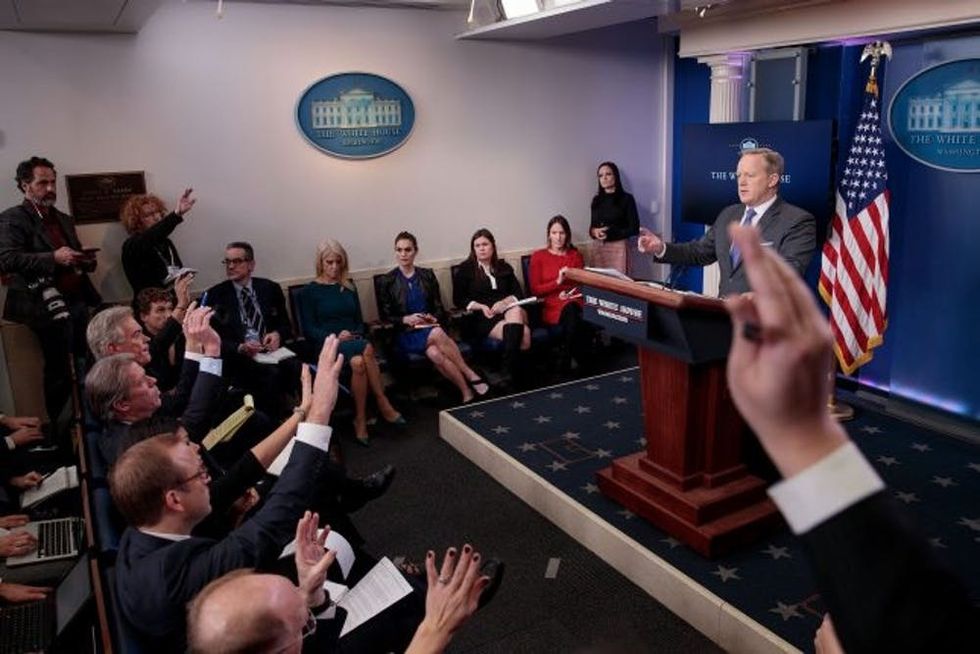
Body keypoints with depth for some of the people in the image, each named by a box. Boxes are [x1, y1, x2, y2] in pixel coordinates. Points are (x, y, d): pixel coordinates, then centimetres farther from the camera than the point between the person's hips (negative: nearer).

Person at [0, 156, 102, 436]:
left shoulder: (64, 219, 20)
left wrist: (86, 261, 4)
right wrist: (53, 258, -26)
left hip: (77, 302, 7)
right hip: (49, 305, -7)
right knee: (60, 375, -3)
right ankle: (50, 431, 15)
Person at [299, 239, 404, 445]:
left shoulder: (348, 287, 19)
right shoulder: (309, 292, 6)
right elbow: (309, 329, 0)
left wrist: (358, 335, -4)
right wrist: (336, 336, -16)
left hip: (354, 342, 3)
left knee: (358, 362, -35)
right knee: (367, 349, -34)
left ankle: (361, 419, -27)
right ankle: (383, 403, -23)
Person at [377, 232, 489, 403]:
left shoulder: (427, 275, 13)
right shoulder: (387, 282, 6)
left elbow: (439, 308, 14)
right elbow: (384, 316, 4)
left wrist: (433, 318, -9)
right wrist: (406, 319, -13)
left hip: (430, 328, 2)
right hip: (405, 334, -2)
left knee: (434, 353, -35)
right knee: (437, 334, -36)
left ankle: (467, 393, -28)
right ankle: (471, 376, -29)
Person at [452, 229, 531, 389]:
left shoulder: (504, 267, 20)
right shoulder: (465, 269, 10)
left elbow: (519, 293, 12)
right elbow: (458, 299, 4)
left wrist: (505, 301, -10)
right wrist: (481, 307, -11)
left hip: (506, 310, 4)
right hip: (481, 317, -4)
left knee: (516, 311, -36)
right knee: (522, 333, -31)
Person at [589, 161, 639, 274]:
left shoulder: (626, 198, -2)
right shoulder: (596, 199, 12)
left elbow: (634, 228, -5)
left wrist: (610, 233, -15)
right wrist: (594, 231, -6)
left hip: (617, 247, -4)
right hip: (597, 247, 4)